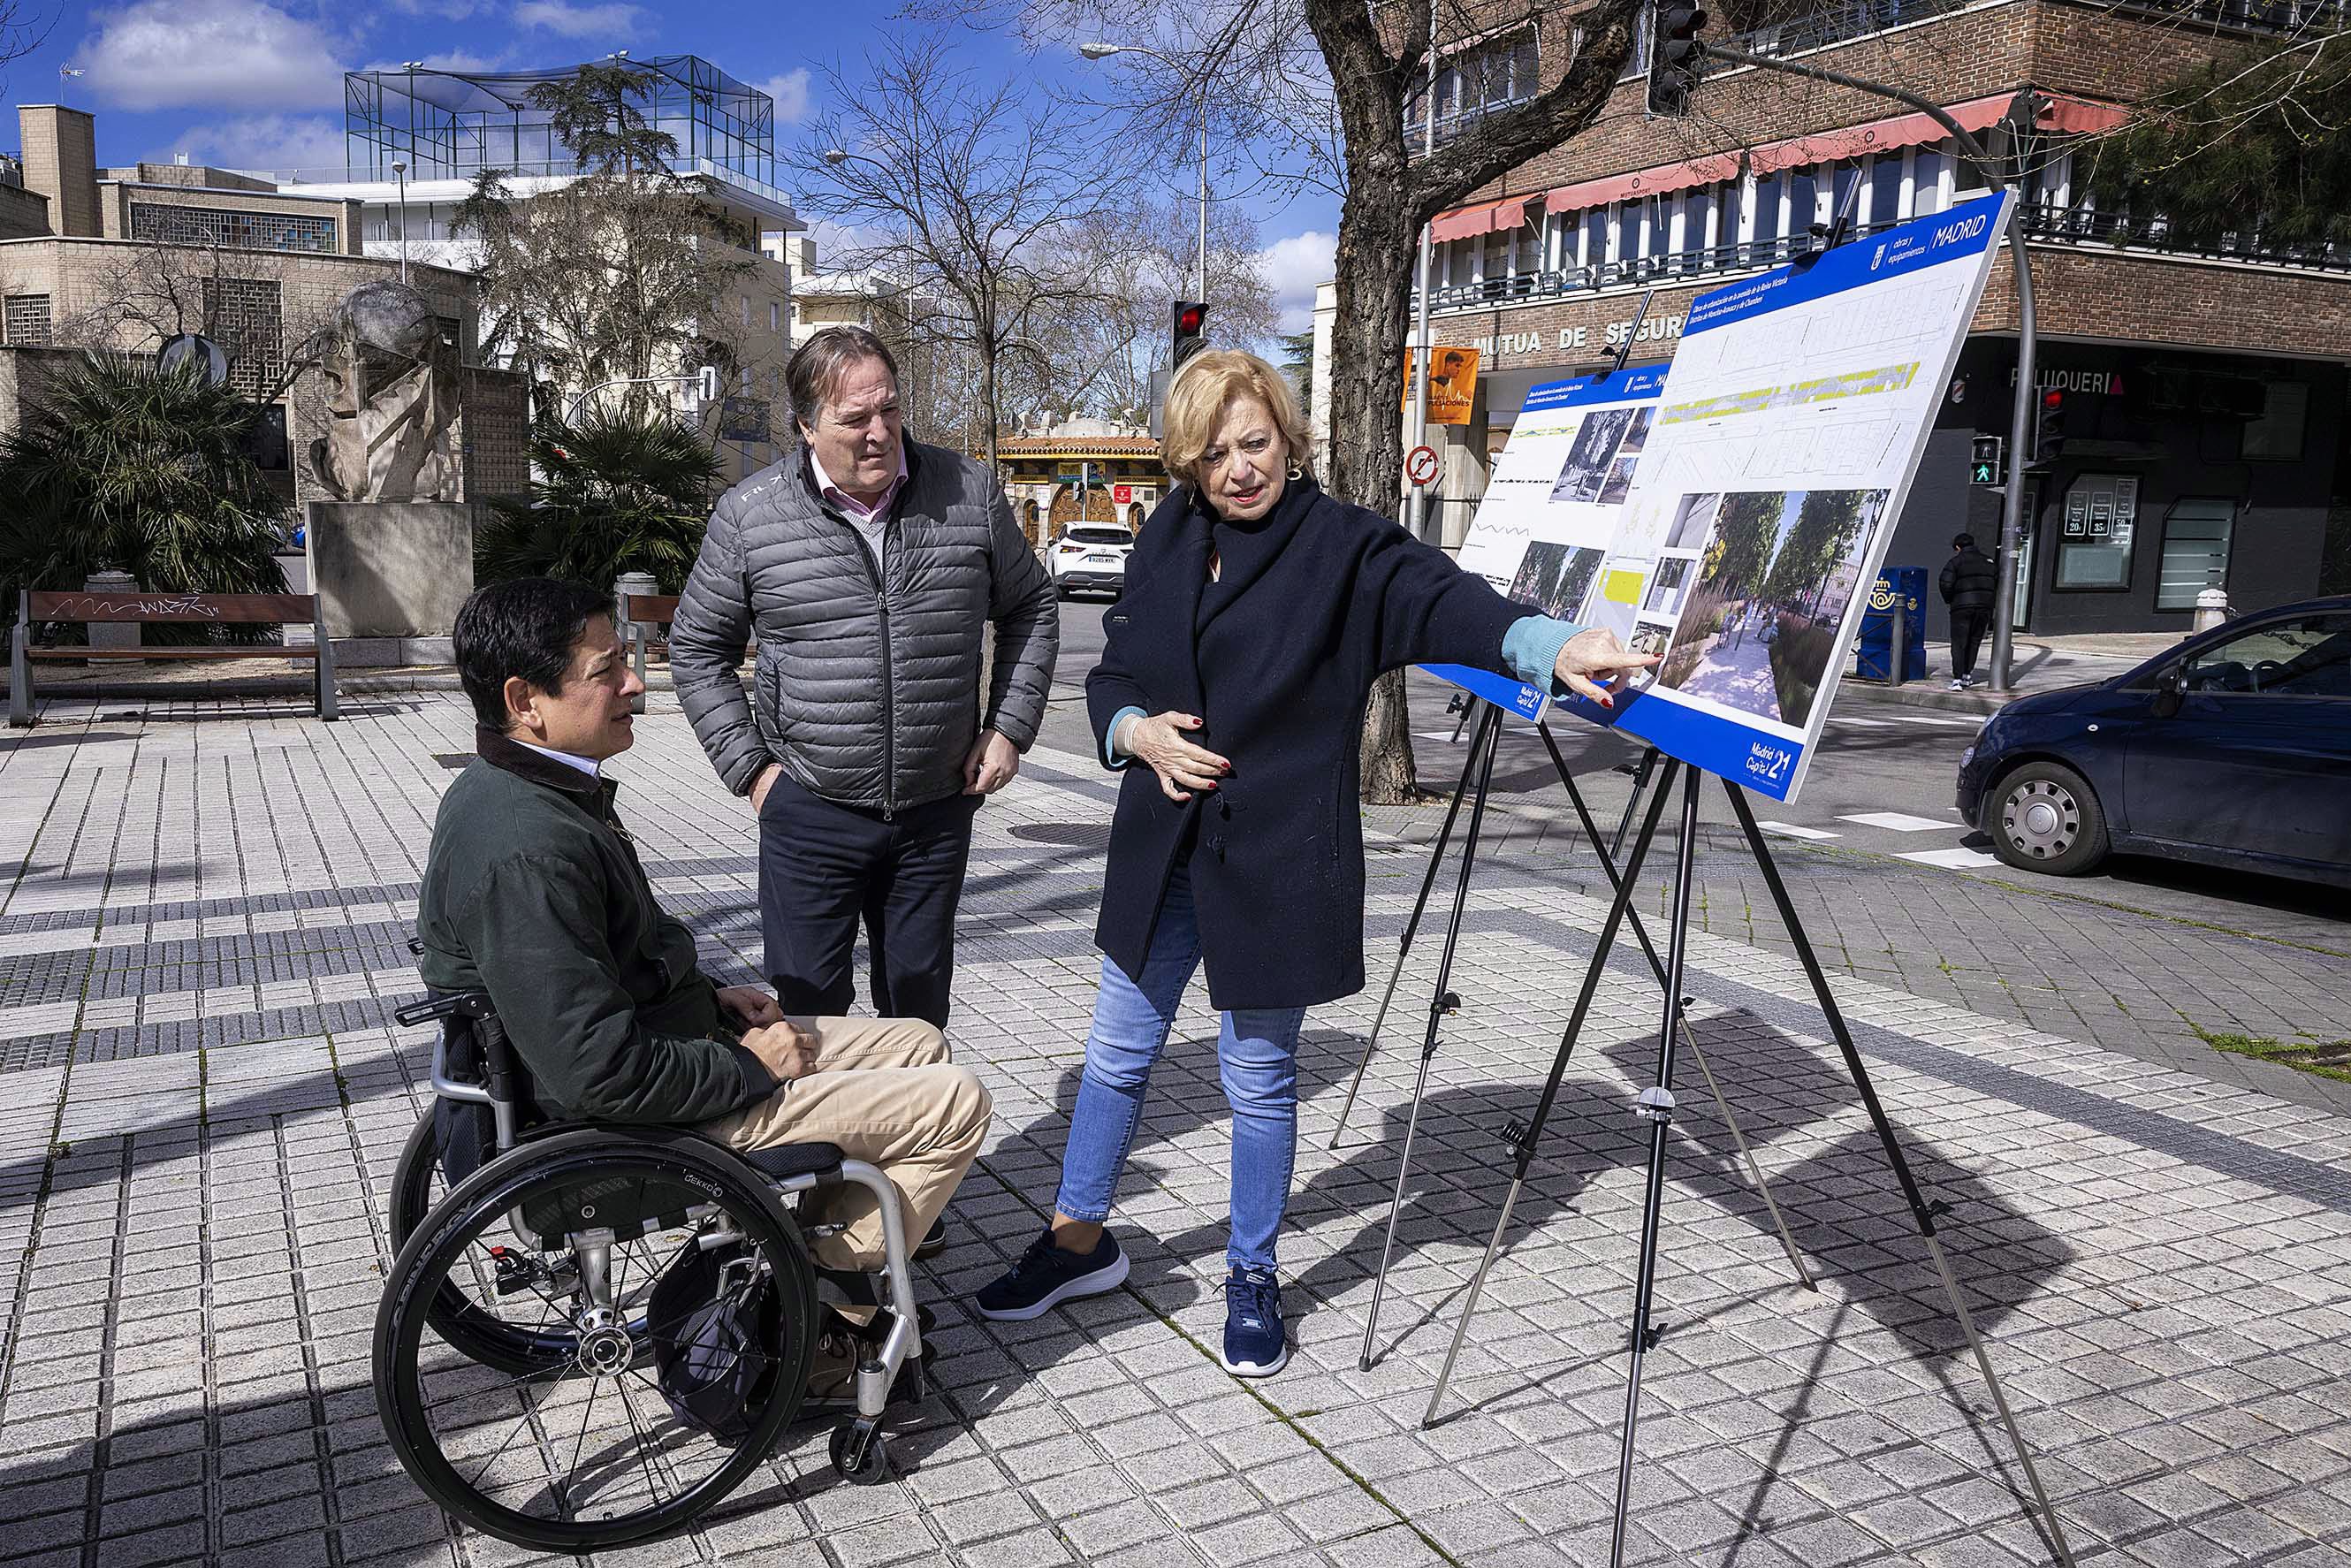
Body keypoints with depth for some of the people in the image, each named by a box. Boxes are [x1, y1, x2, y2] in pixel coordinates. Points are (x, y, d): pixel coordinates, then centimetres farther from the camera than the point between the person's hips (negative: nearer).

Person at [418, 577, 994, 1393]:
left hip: (677, 1042, 10)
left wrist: (710, 995, 8)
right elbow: (602, 1072, -31)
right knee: (954, 1101, -9)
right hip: (648, 1123, -10)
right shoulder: (527, 851, -29)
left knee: (918, 1043, 16)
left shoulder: (522, 789, 5)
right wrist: (751, 1067, -17)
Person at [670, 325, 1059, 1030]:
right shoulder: (749, 515, -5)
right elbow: (698, 648, 5)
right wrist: (750, 767, -2)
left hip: (939, 807, 2)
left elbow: (1030, 607, 12)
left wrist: (1010, 728, 4)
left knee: (920, 1002, 16)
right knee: (806, 1006, 5)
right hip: (810, 813, -1)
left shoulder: (969, 492, -1)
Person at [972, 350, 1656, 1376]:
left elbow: (1439, 598, -25)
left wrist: (1552, 645, -44)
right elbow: (1111, 672, 13)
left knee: (1259, 1074, 8)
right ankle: (1080, 1240, 36)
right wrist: (1136, 730, -9)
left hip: (1276, 857, -4)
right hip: (1164, 852, 5)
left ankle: (1252, 1277, 28)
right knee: (1119, 1049, 15)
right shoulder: (1165, 542, 6)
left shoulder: (1344, 547, -8)